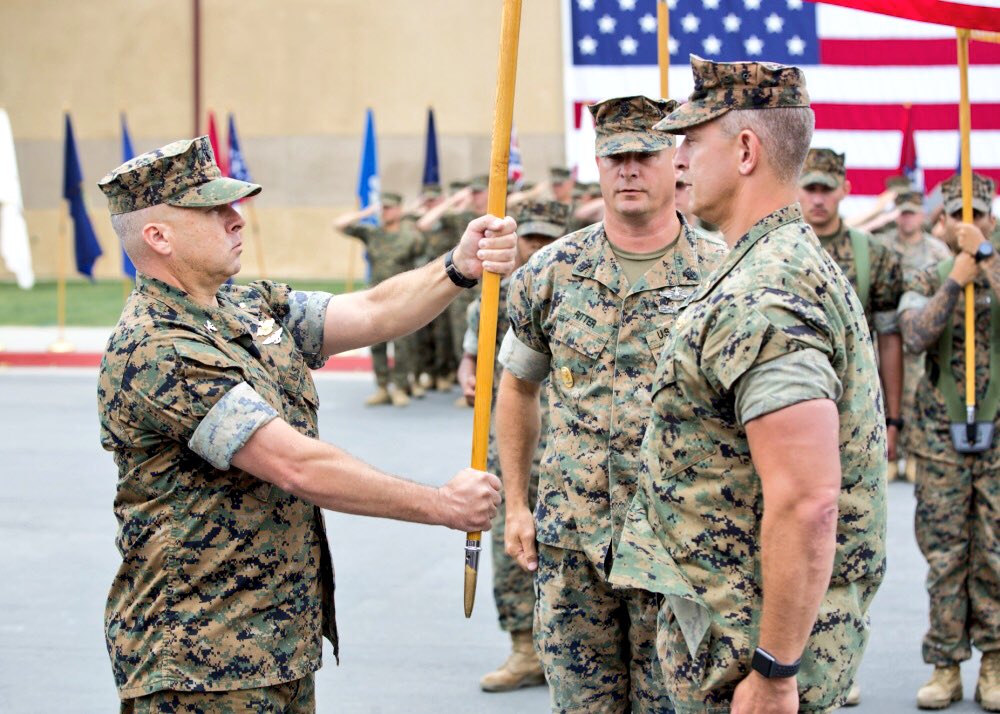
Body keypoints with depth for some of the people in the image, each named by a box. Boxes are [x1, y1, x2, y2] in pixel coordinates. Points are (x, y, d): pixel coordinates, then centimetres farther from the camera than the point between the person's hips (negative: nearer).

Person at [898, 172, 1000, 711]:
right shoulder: (925, 282, 6)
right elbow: (915, 337, -12)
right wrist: (954, 283, -18)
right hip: (941, 439, 1)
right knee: (944, 556, 2)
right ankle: (946, 667, 9)